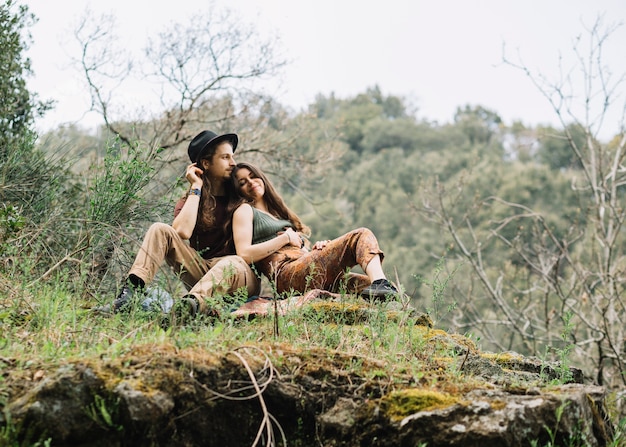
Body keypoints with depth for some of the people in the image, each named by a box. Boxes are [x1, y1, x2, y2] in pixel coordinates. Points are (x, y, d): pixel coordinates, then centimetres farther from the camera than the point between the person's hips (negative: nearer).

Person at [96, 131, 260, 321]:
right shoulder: (189, 200, 8)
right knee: (160, 230, -15)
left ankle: (189, 305, -66)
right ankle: (131, 290, -36)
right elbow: (183, 232, -15)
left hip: (243, 273, -1)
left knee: (234, 263, -38)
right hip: (203, 268, 1)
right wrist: (196, 188, -7)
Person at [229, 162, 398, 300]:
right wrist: (285, 238, -4)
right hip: (287, 273, -8)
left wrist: (313, 250, 6)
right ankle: (379, 282, -47)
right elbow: (244, 254, -6)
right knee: (361, 236, -21)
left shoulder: (276, 210, 34)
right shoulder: (244, 210, 11)